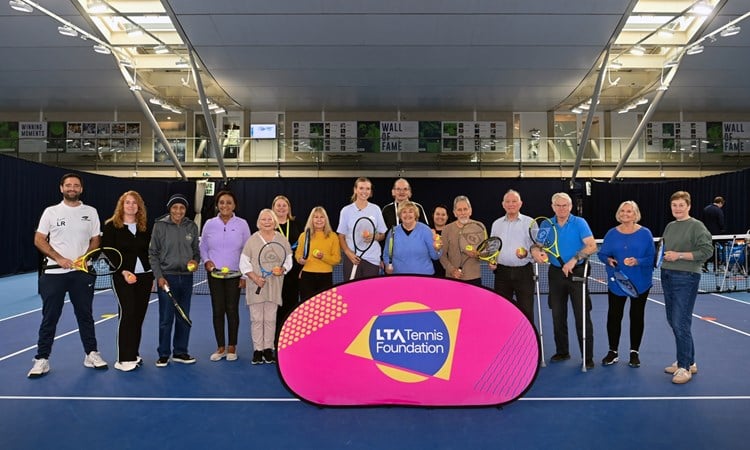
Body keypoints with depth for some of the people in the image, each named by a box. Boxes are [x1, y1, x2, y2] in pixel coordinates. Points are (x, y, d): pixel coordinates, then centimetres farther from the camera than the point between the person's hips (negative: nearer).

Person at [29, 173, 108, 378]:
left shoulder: (91, 212, 7)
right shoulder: (51, 212, 3)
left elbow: (95, 241, 8)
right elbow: (39, 240, 1)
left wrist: (84, 257, -10)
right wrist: (59, 259, -12)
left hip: (82, 272, 1)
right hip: (54, 272, -1)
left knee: (85, 314, 8)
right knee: (49, 317, 3)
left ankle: (91, 354, 17)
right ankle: (42, 359, 12)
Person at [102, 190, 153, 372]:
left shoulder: (144, 228, 11)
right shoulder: (112, 226, -2)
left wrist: (152, 275, 10)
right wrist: (123, 272, -16)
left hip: (144, 276, 5)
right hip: (122, 276, -4)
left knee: (139, 316, 7)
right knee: (127, 313, -11)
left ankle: (133, 354, 18)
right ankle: (124, 359, -4)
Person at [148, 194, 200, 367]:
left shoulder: (192, 227, 5)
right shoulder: (160, 226, -3)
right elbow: (153, 254, -1)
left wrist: (195, 261, -8)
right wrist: (159, 276, -8)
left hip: (186, 277, 3)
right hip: (167, 277, -3)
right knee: (166, 318, 1)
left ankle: (180, 352, 22)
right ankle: (164, 354, 14)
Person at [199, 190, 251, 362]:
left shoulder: (242, 224, -1)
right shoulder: (209, 224, 3)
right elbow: (202, 247, 11)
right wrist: (206, 261, -8)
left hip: (234, 274, -1)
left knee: (232, 309, 3)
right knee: (217, 310, 4)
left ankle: (232, 347, 16)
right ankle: (220, 348, 17)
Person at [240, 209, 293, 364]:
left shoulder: (282, 240, 5)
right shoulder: (252, 240, 1)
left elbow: (288, 260, 8)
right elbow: (244, 263, 1)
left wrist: (282, 270, -13)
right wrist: (255, 278, -11)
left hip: (274, 286, 1)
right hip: (255, 286, -1)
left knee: (270, 319, 5)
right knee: (256, 318, 2)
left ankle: (268, 349, 15)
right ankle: (257, 350, 11)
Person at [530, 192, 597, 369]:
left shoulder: (579, 223, -7)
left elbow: (592, 246, -15)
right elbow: (538, 244, 9)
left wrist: (574, 260, -26)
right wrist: (535, 251, -15)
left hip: (577, 273, -4)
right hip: (556, 273, 4)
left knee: (582, 317, -3)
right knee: (558, 316, 11)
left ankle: (588, 357, 6)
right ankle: (562, 352, 26)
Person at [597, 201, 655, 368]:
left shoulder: (645, 233, -4)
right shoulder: (611, 234, 2)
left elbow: (651, 257, -8)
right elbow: (602, 254, 5)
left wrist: (637, 261, -25)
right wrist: (608, 260, -16)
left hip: (640, 283, -1)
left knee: (637, 316, 9)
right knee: (613, 316, 4)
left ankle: (634, 352, 23)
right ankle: (613, 352, 17)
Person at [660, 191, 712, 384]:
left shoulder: (696, 226, -7)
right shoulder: (669, 226, 14)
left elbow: (707, 250, -13)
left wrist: (680, 255, -17)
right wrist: (664, 255, 5)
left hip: (686, 278, -8)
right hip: (667, 276, 8)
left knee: (681, 323, -8)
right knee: (673, 321, 11)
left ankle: (684, 367, 4)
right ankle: (689, 362, 25)